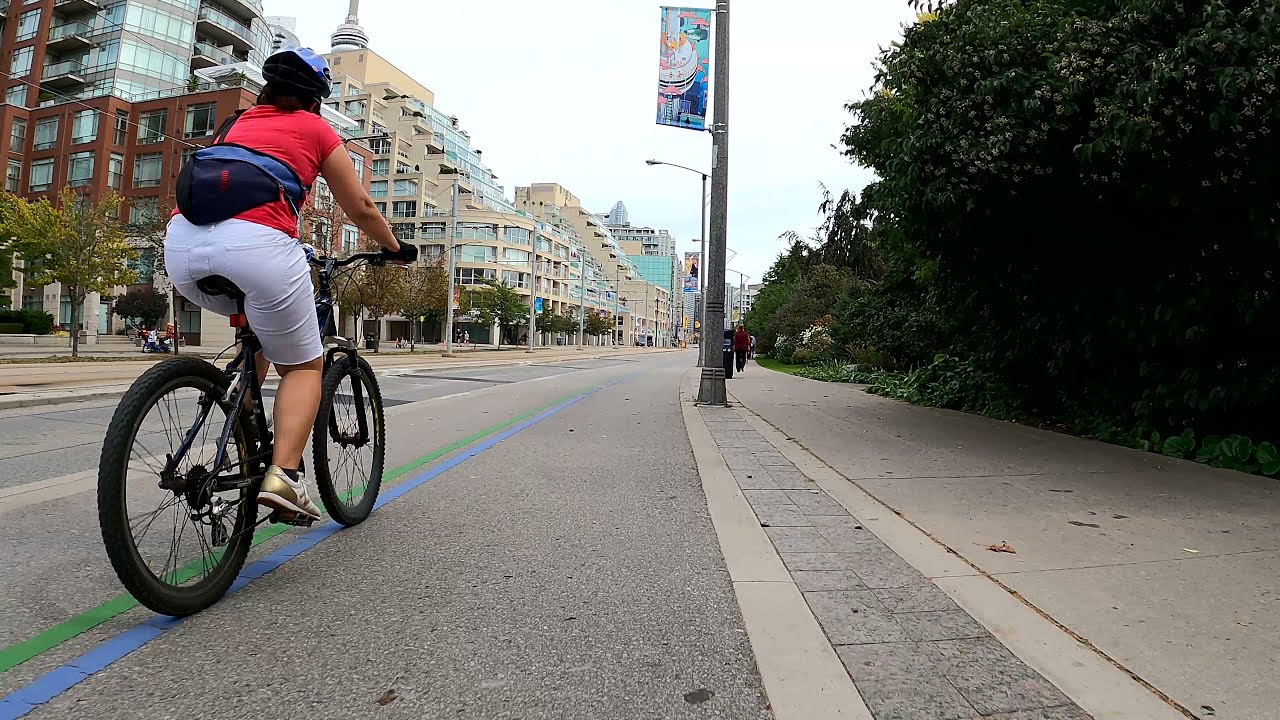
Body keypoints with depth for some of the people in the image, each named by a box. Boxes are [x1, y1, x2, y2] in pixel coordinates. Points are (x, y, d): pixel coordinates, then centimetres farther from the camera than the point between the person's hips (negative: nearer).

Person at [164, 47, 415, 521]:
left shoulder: (236, 122, 31)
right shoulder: (315, 129, 17)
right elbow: (361, 209, 20)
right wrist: (394, 249, 36)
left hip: (181, 244, 6)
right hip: (256, 244, -6)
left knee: (260, 325, 33)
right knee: (304, 366, 9)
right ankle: (283, 474, -11)